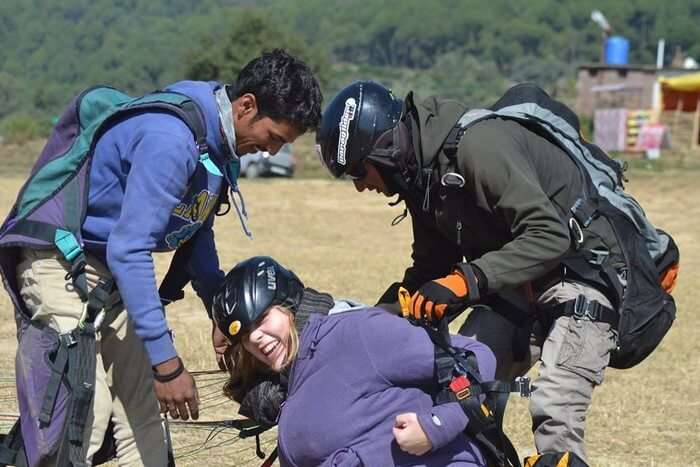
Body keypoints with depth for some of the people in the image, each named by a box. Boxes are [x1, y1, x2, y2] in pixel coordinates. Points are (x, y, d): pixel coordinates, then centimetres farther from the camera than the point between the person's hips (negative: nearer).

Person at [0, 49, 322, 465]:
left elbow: (197, 234, 19)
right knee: (85, 416, -18)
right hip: (61, 263, -9)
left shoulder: (219, 142, 3)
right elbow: (128, 251, -30)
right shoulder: (171, 139, -27)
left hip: (112, 269, 10)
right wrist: (166, 361, -29)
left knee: (143, 414, 3)